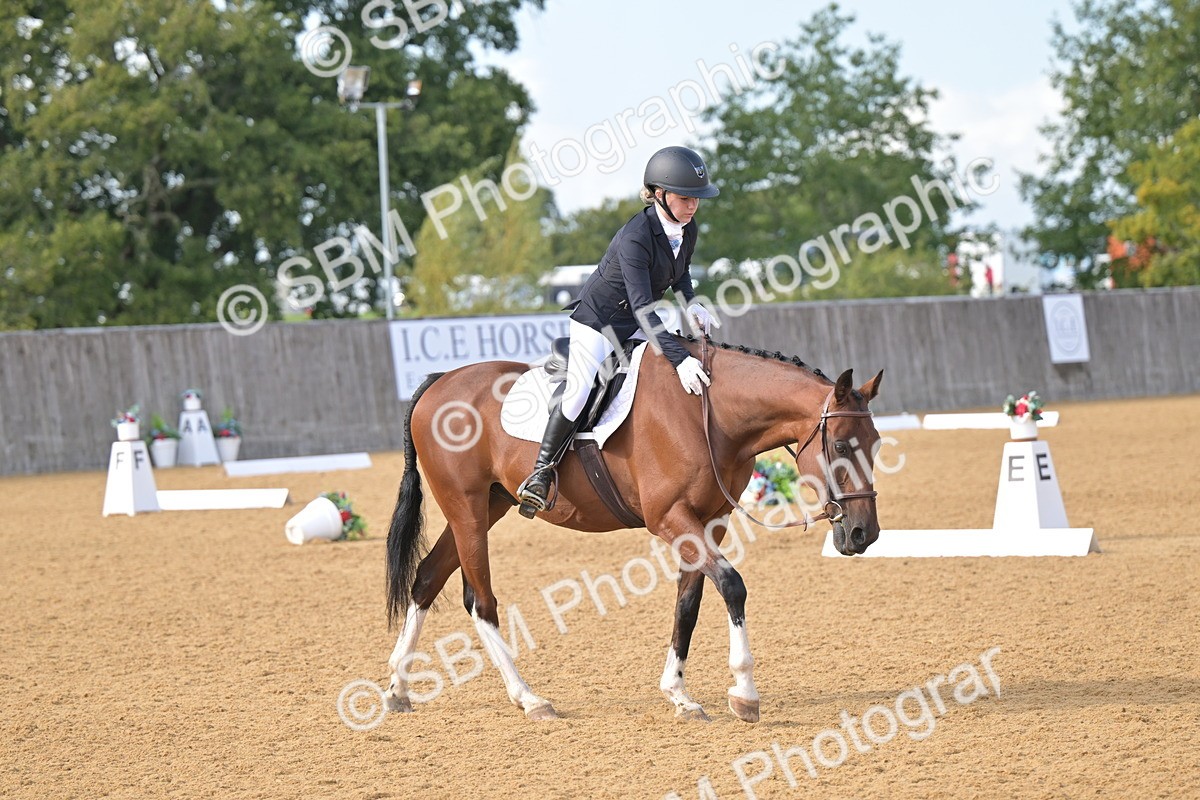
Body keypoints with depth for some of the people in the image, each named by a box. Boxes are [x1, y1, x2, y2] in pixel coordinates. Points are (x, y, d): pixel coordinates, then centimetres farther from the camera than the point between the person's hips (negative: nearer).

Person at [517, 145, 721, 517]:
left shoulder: (689, 231, -6)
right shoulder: (635, 237, -31)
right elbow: (642, 307, -37)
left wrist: (691, 305, -6)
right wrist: (679, 358, -45)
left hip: (636, 327, 8)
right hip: (597, 321, -8)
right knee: (579, 389, -25)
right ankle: (541, 472, -14)